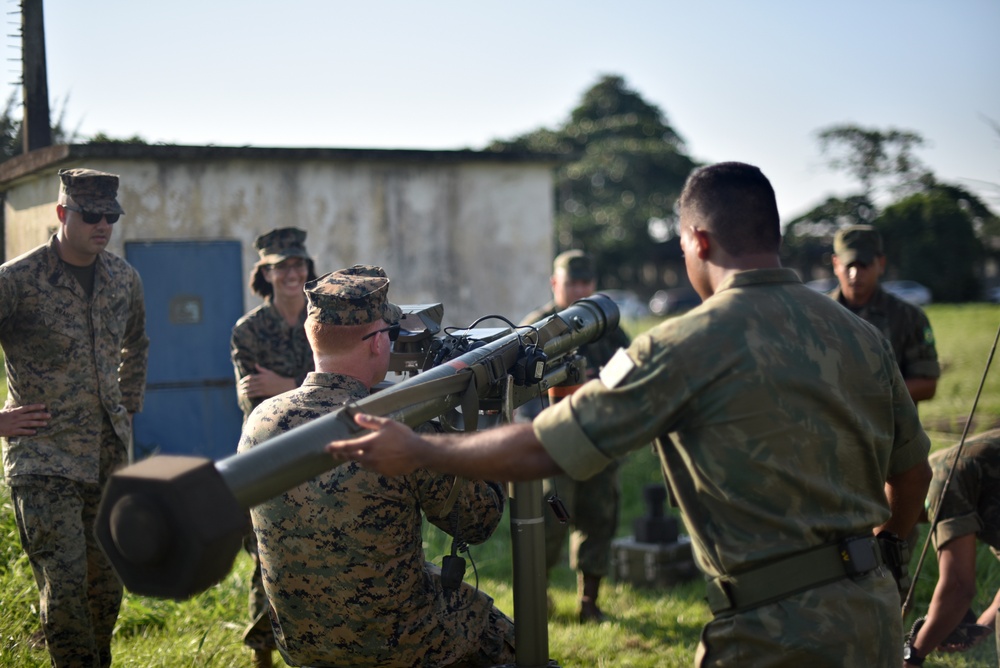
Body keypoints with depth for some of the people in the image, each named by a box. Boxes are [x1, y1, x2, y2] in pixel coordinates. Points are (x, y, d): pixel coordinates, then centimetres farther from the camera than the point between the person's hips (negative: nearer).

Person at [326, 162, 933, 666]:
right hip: (878, 613, 7)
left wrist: (416, 450, 0)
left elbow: (541, 450, -11)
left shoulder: (687, 348, -12)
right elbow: (913, 471, 16)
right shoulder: (863, 337, 6)